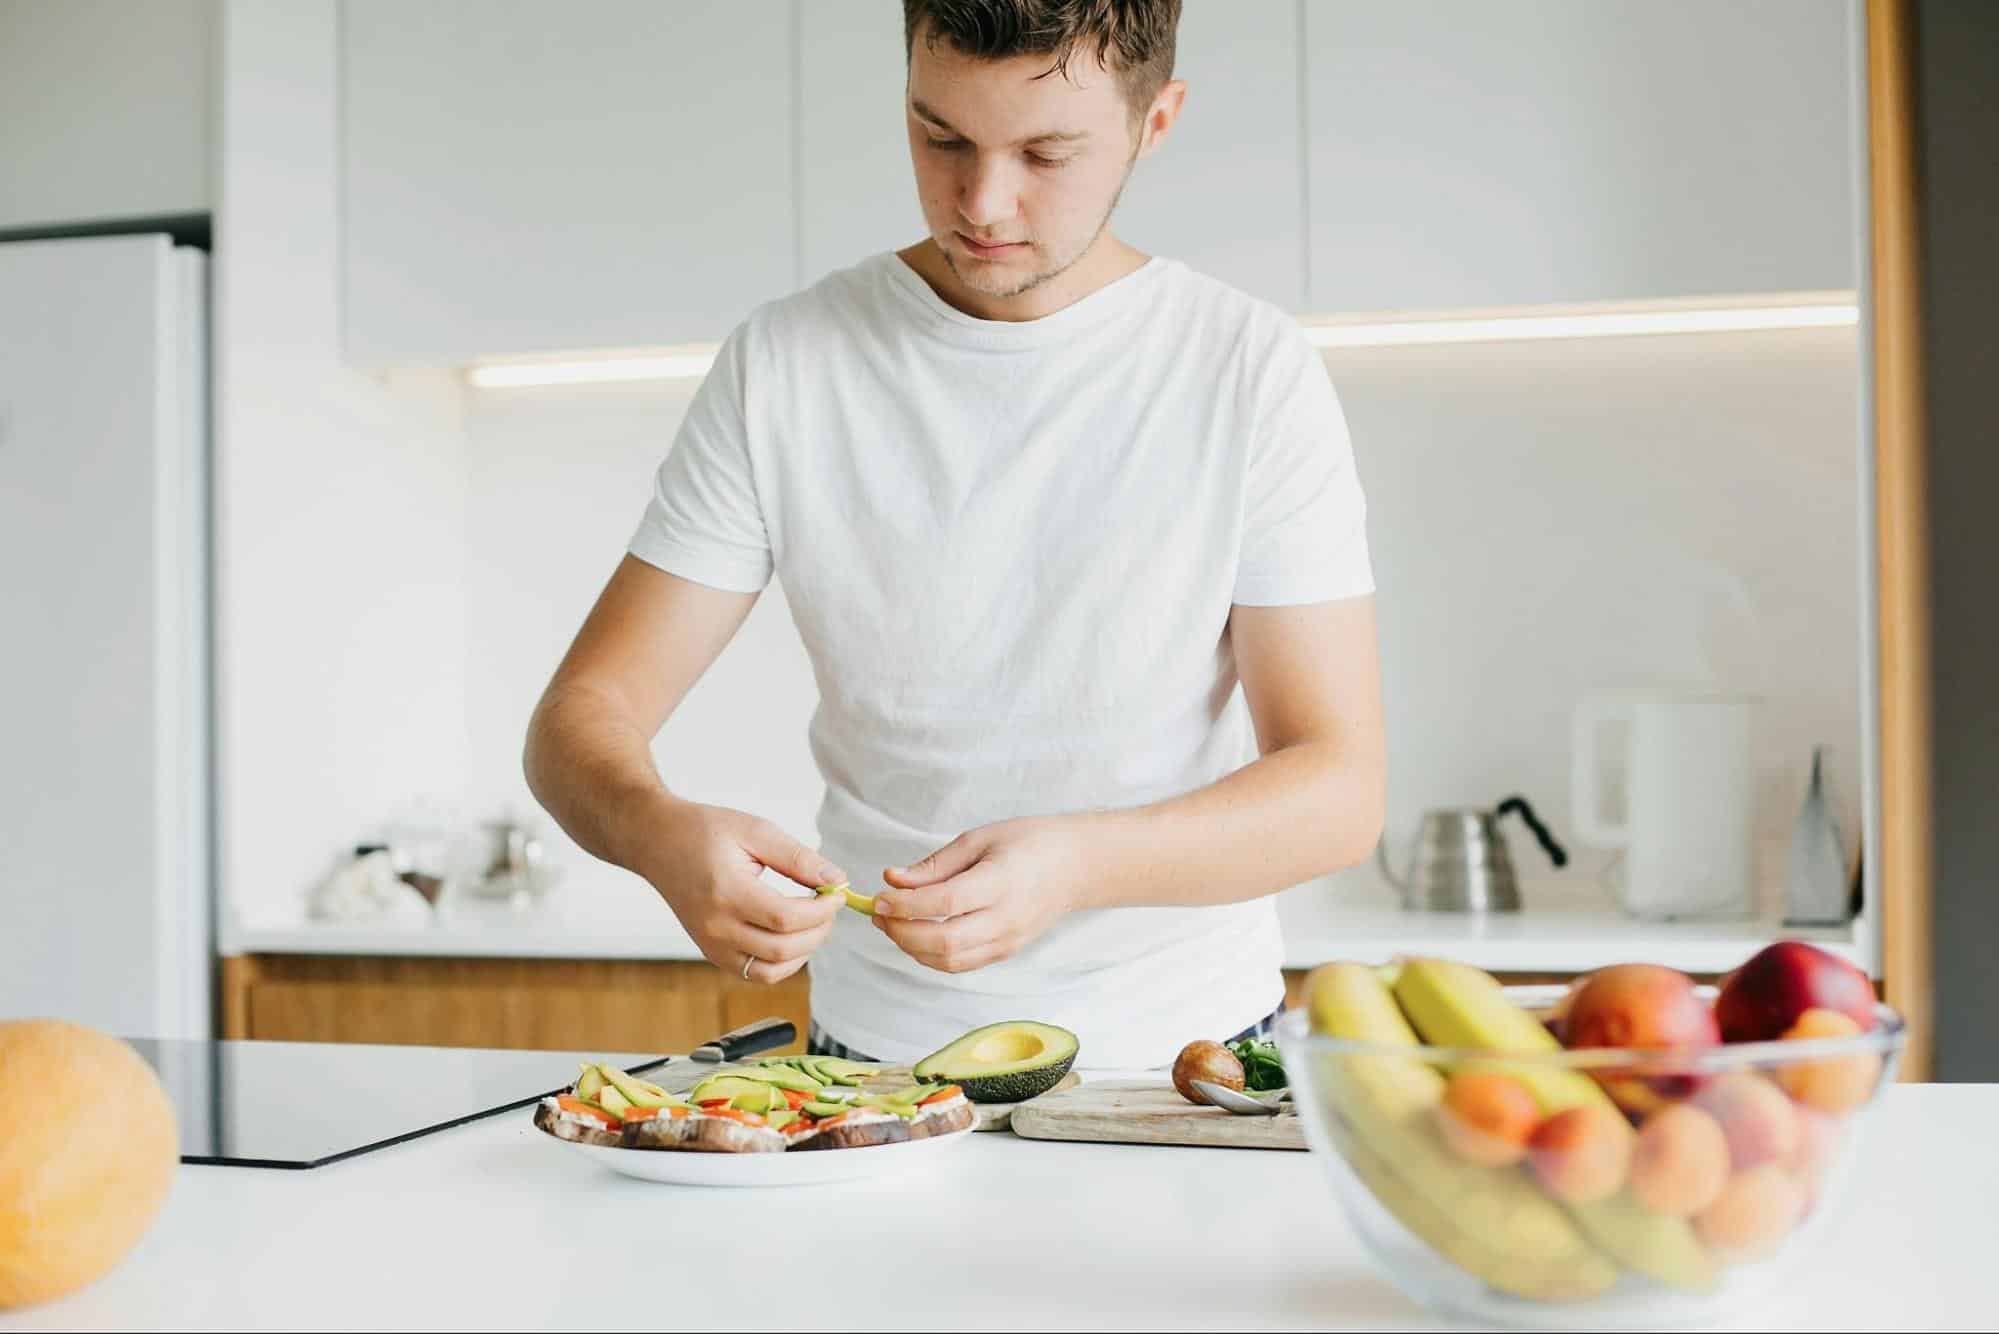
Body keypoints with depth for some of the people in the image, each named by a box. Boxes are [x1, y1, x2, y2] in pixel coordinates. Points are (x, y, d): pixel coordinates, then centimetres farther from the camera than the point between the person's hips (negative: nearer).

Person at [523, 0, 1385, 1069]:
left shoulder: (1251, 371, -5)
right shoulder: (782, 367, -2)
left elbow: (1338, 789, -7)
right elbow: (582, 716, -2)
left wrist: (1075, 862, -25)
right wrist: (662, 832, -25)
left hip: (1187, 1059, 0)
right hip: (877, 1054, 1)